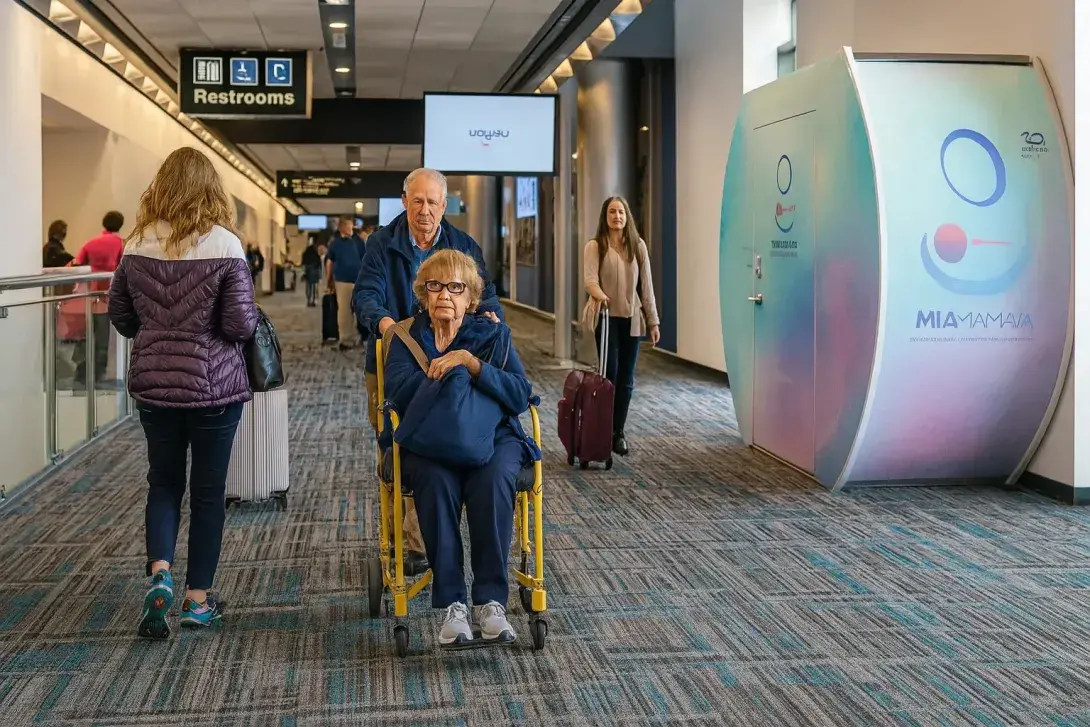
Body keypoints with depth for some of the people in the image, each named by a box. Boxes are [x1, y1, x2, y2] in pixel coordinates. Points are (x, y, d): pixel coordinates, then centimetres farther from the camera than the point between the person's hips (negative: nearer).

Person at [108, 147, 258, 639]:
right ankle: (198, 599, 16)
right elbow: (241, 323, -17)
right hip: (214, 386, -3)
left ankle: (159, 572, -5)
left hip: (153, 383, 3)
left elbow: (119, 314, 8)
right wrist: (249, 322, 5)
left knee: (163, 483, 17)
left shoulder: (137, 245, -1)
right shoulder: (224, 245, -15)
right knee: (208, 490, 9)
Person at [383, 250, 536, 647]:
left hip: (492, 436, 0)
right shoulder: (406, 337, 11)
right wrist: (451, 364, -12)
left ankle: (491, 601, -29)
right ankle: (452, 604, -30)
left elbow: (520, 396, -5)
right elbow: (399, 394, -7)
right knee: (436, 480, -34)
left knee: (493, 478, -34)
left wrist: (471, 362, -17)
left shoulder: (494, 334, 10)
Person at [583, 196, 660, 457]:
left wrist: (653, 320, 4)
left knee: (626, 379, 7)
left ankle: (618, 432, 17)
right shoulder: (595, 246, -2)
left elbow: (646, 284, 7)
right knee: (610, 375, -7)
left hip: (632, 319, 3)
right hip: (607, 318, -3)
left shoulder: (638, 246, 7)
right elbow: (590, 279, -16)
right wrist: (599, 295, -38)